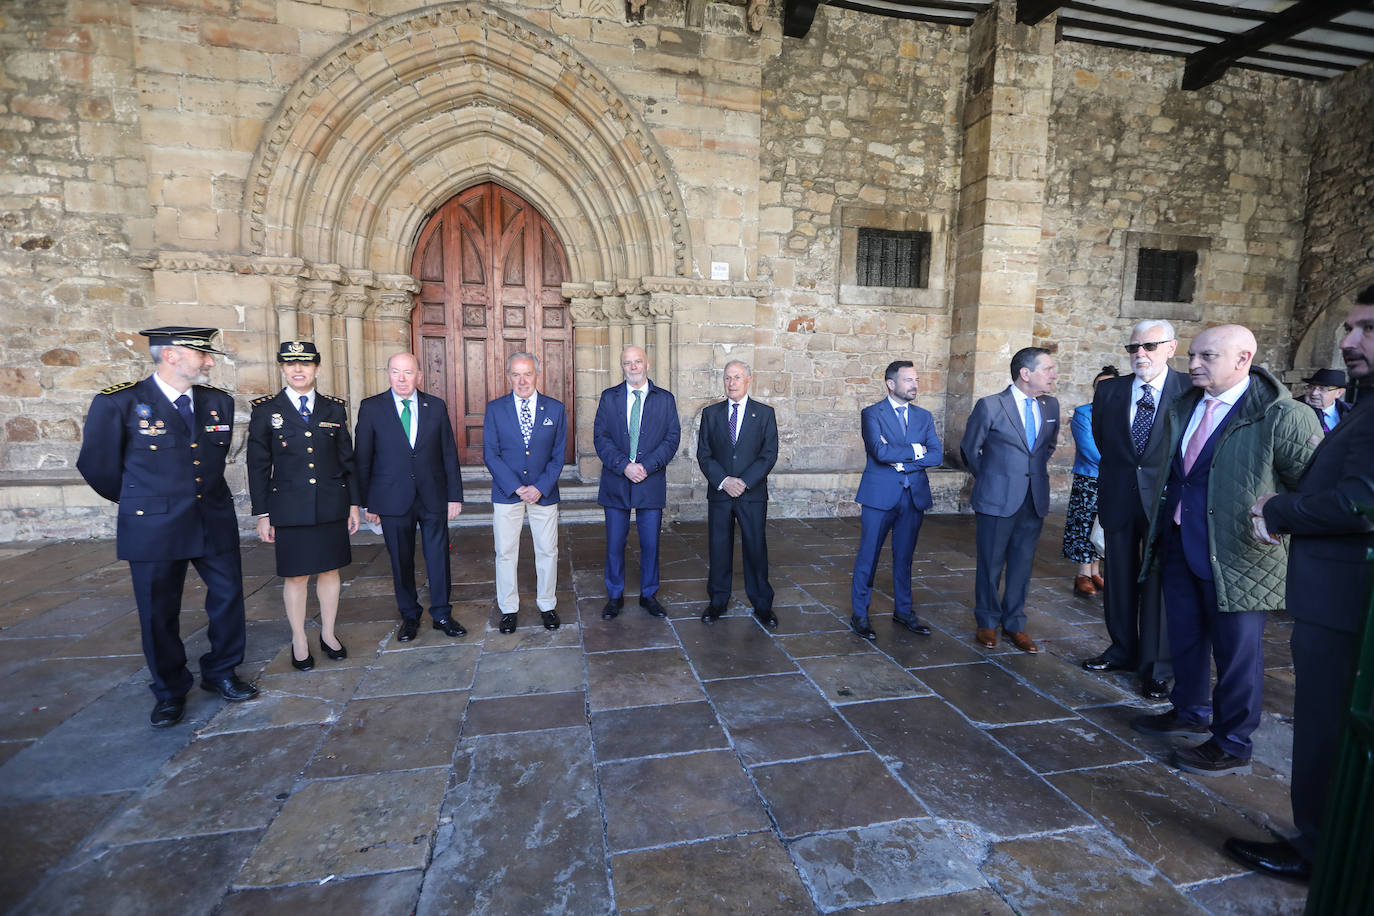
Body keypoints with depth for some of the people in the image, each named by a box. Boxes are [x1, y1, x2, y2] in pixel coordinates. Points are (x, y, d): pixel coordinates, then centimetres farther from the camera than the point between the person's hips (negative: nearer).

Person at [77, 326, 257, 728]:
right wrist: (138, 501, 12)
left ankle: (220, 672, 31)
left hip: (215, 524, 4)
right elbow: (97, 465, 2)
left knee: (228, 598, 10)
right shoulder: (119, 402, -9)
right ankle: (169, 690, 29)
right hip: (154, 529, -3)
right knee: (159, 613, 9)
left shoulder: (219, 402, 3)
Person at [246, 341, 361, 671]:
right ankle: (299, 641, 23)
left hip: (332, 505, 2)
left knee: (330, 570, 11)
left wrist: (353, 503, 6)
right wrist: (262, 513, -1)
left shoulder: (335, 408, 5)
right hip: (289, 508, -2)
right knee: (295, 576, 6)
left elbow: (347, 458, 8)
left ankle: (328, 634, 27)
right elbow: (258, 465, 1)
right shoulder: (265, 409, 1)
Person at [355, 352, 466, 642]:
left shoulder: (436, 406, 3)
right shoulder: (371, 408, -1)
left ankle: (442, 615, 23)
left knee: (438, 558, 7)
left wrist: (455, 496, 1)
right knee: (401, 561, 10)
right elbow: (363, 458, 2)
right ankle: (409, 616, 28)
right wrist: (366, 502, 0)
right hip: (393, 499, -1)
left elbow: (449, 453, 4)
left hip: (433, 498, 1)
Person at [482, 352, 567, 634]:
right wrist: (517, 487, -13)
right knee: (505, 553, 7)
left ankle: (547, 605, 26)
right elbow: (490, 455, -3)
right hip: (506, 493, 0)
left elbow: (558, 455, 1)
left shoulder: (555, 409, 1)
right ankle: (508, 609, 23)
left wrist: (540, 488, -11)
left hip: (544, 492, 1)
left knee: (547, 552, 9)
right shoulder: (495, 409, -1)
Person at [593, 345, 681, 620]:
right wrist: (624, 466, -14)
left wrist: (646, 466, -13)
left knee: (650, 543, 8)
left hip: (651, 482, 0)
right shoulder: (609, 397, 6)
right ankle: (615, 597, 23)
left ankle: (648, 595, 25)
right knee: (615, 543, 7)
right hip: (616, 482, 0)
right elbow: (600, 437, -1)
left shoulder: (665, 398, 5)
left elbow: (672, 437, -1)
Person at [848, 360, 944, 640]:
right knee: (868, 557, 3)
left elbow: (936, 456, -2)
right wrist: (914, 451, -8)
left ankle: (903, 612, 28)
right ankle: (859, 615, 15)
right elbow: (880, 452, -20)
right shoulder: (871, 414, -4)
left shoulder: (924, 416, 10)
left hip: (914, 496, 4)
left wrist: (900, 459, -13)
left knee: (904, 557, 14)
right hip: (880, 496, -4)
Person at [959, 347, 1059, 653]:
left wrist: (1038, 470, 15)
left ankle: (1014, 624, 27)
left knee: (1022, 566, 12)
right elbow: (969, 449, 1)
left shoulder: (1051, 406, 5)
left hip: (1034, 500, 5)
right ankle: (987, 623, 24)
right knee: (990, 565, 7)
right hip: (997, 500, -4)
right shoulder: (990, 406, -11)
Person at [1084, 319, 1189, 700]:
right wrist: (1120, 473, 13)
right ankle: (1122, 651, 30)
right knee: (1118, 580, 13)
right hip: (1118, 498, 4)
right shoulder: (1109, 391, 4)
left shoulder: (1191, 390, -6)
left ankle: (1155, 668, 15)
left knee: (1158, 582, 3)